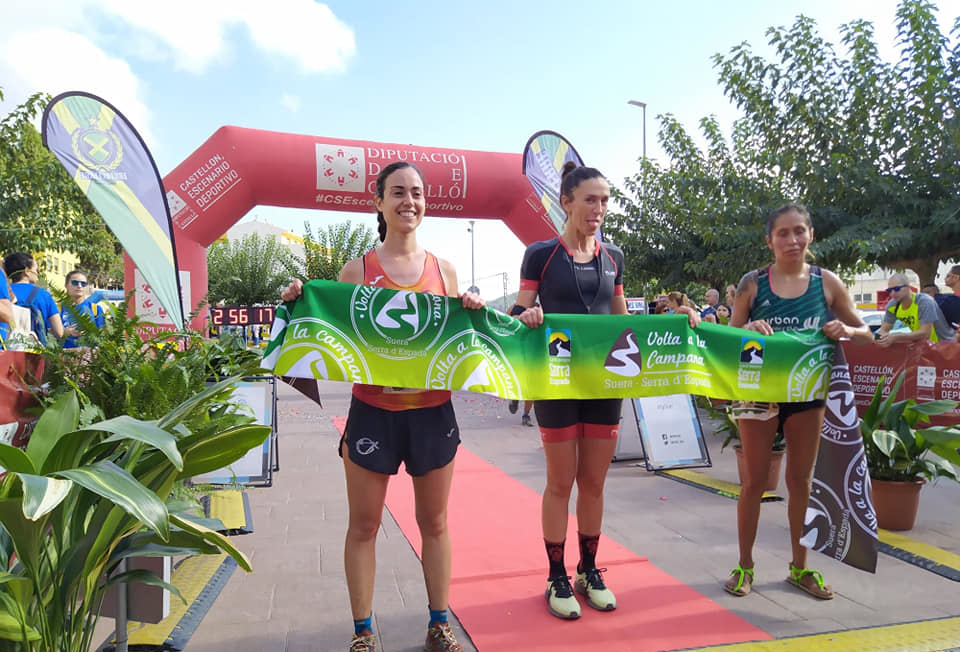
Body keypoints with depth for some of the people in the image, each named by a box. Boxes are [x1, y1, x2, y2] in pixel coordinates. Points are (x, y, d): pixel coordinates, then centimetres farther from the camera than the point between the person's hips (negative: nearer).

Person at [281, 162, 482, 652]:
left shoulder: (443, 270, 6)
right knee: (364, 524, 8)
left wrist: (473, 313, -6)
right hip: (373, 410, -2)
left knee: (434, 521, 13)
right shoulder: (357, 270, 0)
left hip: (433, 411, 2)